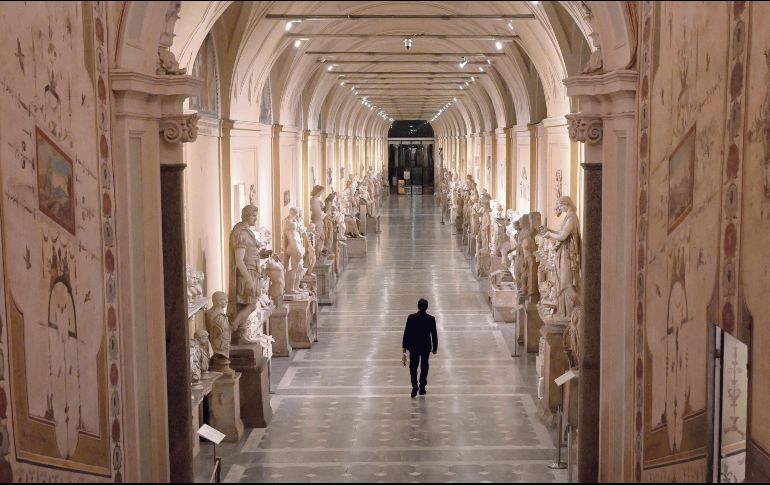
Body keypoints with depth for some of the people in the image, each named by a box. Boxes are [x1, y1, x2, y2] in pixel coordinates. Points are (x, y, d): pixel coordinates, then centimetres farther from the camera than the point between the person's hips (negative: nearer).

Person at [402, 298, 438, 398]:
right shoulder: (431, 319, -10)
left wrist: (404, 346, 2)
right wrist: (435, 348, 6)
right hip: (426, 347, 1)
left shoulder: (411, 318, -12)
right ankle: (422, 388, 18)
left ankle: (414, 384, -14)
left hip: (413, 346, -1)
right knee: (424, 367, 14)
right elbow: (434, 334, -5)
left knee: (413, 367, 8)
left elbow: (406, 332, -7)